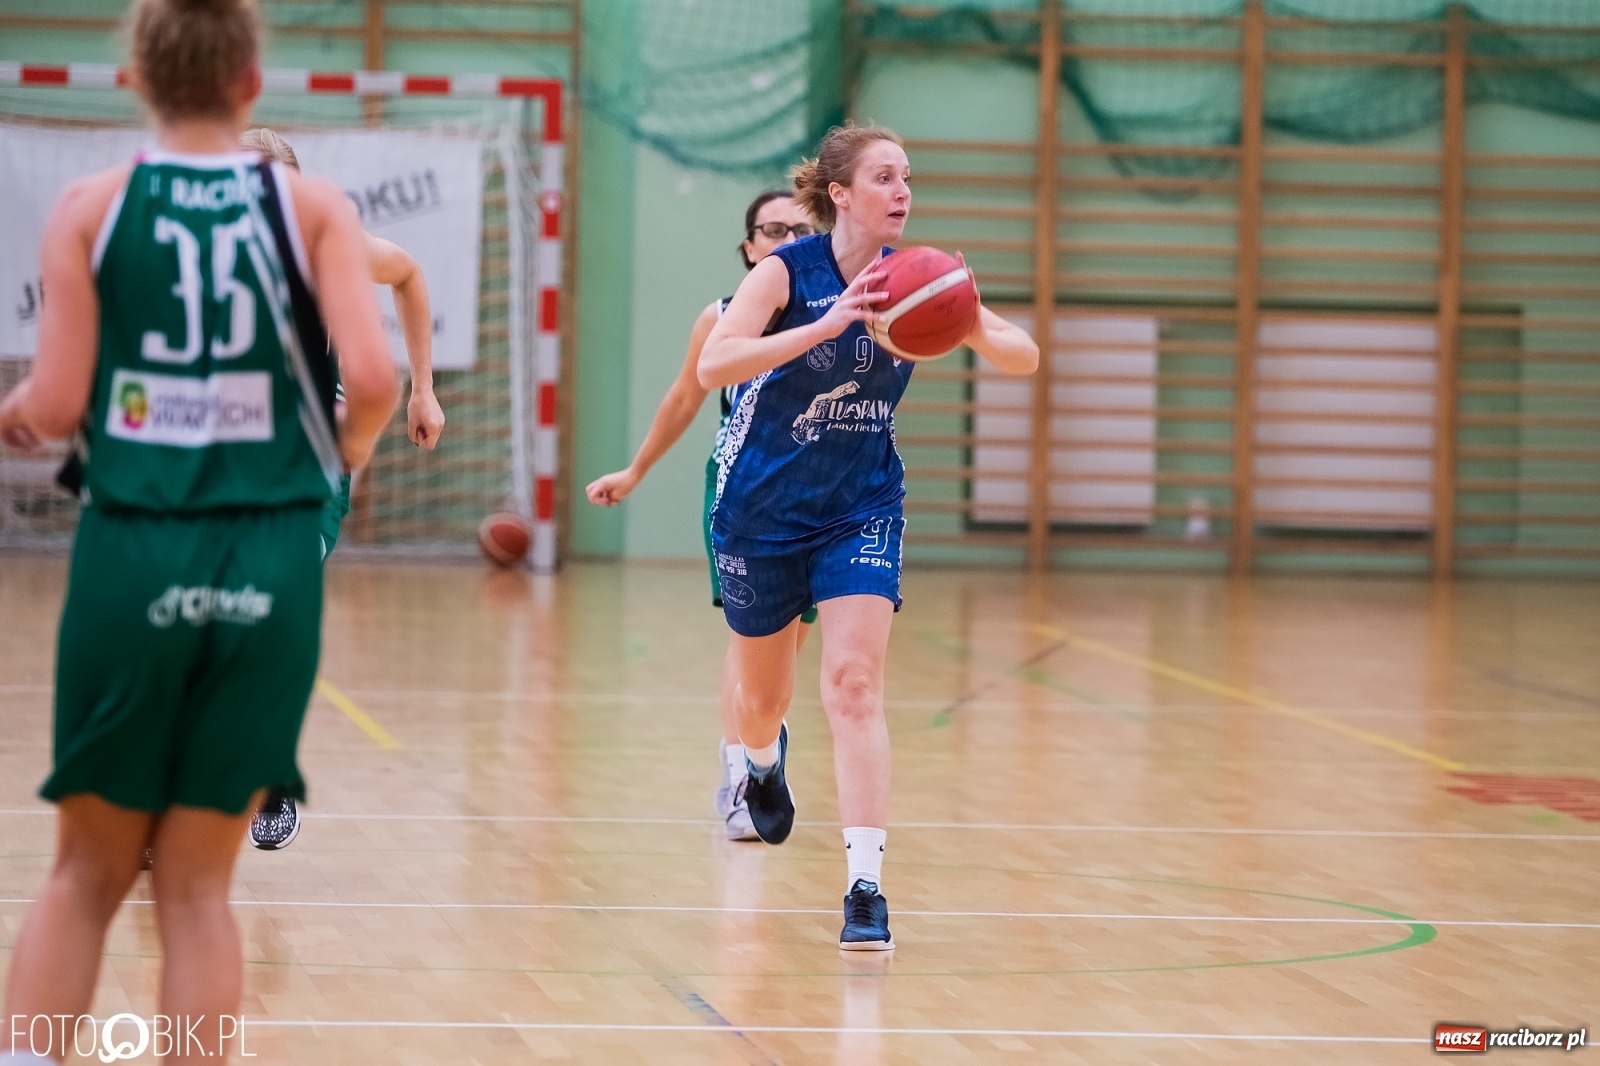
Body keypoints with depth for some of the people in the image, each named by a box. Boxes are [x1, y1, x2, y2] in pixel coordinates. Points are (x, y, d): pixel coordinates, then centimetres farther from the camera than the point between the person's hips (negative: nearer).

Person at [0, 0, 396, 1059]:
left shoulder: (91, 207, 2)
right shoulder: (312, 206, 2)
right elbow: (373, 381, -9)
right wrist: (347, 453, 13)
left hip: (131, 554, 0)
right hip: (271, 564, 0)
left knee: (87, 872, 12)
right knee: (197, 883, 8)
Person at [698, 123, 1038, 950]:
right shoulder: (787, 272, -17)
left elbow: (1025, 358, -8)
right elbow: (713, 365, -32)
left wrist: (972, 330, -31)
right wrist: (824, 326, -42)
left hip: (863, 507, 1)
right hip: (762, 508, -1)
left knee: (855, 684, -17)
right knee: (761, 696, 16)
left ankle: (865, 884, -22)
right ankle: (762, 759, 54)